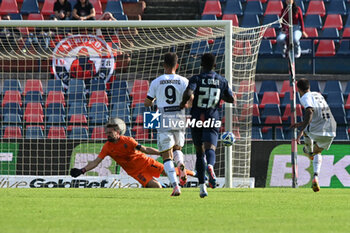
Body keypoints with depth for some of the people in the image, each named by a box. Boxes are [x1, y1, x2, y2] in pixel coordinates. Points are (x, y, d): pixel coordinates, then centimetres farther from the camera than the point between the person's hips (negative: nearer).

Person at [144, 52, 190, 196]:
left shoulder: (156, 82, 0)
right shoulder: (183, 81, 1)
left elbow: (147, 103, 5)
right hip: (179, 118, 2)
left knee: (166, 156, 1)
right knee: (177, 148, 25)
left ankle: (175, 186, -15)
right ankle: (181, 164, -9)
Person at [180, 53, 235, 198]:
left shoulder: (196, 79, -4)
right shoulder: (221, 81, 5)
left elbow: (188, 93, -22)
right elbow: (231, 99, 12)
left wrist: (183, 103, -3)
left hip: (197, 120, 0)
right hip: (213, 120, 0)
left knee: (200, 153, 12)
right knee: (210, 149, -14)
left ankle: (202, 186, 11)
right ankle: (210, 166, -51)